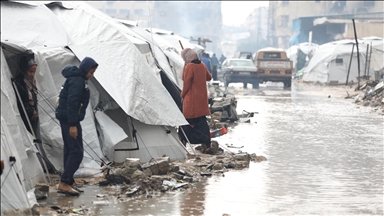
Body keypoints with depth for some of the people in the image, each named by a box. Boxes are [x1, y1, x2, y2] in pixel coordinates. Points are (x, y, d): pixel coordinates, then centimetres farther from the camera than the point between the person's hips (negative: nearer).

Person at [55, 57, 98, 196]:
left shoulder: (77, 79, 15)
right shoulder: (77, 81, -17)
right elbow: (72, 104, -23)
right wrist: (73, 125, -24)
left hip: (65, 118, 11)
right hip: (69, 119, -11)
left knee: (70, 150, 13)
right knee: (77, 151, -11)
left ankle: (69, 182, 17)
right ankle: (64, 183, -12)